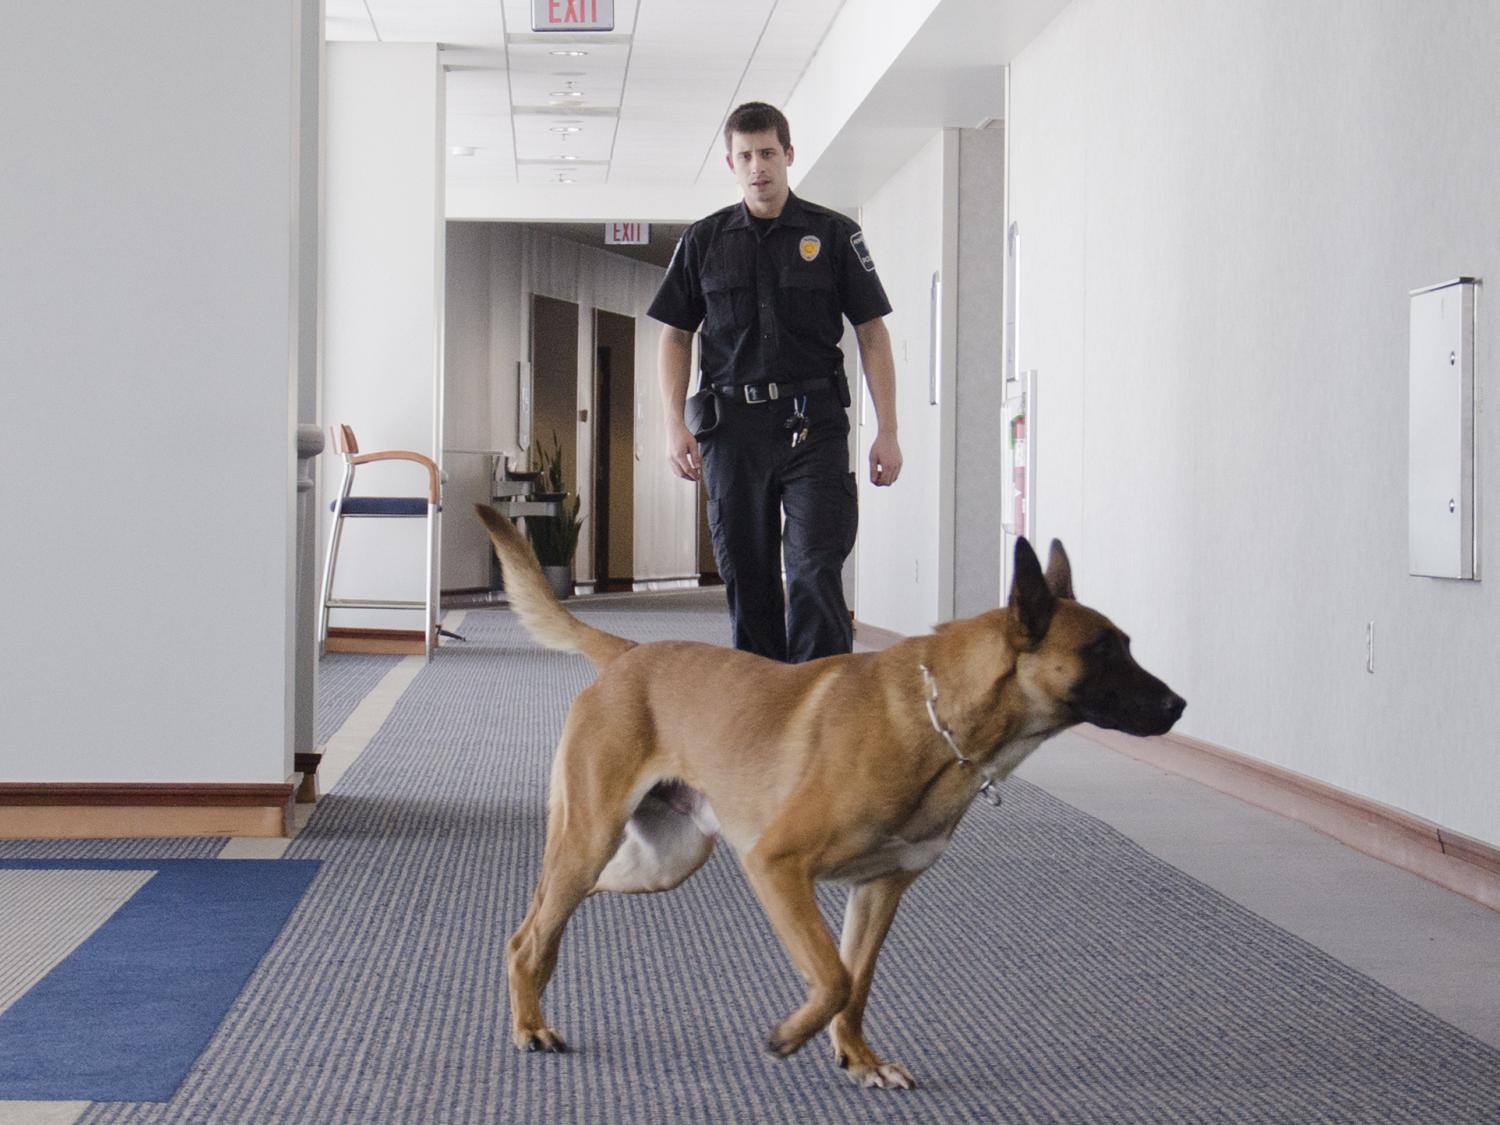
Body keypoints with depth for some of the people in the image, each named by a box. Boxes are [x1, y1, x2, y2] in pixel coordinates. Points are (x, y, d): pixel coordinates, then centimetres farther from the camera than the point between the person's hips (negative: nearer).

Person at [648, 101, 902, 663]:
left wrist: (887, 432, -2)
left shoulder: (833, 234, 5)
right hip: (733, 424, 2)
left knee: (815, 574, -11)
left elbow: (872, 332, 5)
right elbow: (675, 335, 13)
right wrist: (674, 425, 0)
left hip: (814, 425, -2)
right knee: (747, 577, 6)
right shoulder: (704, 240, 10)